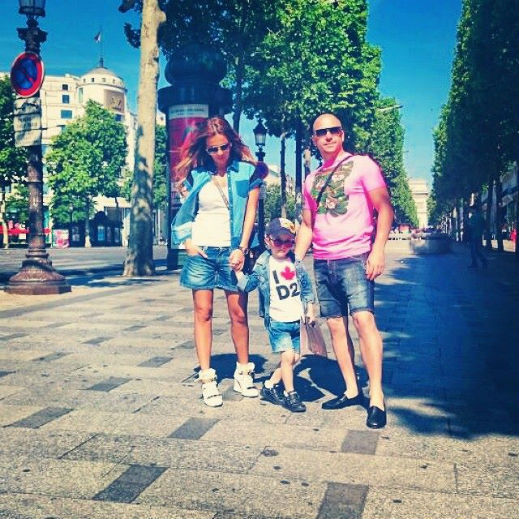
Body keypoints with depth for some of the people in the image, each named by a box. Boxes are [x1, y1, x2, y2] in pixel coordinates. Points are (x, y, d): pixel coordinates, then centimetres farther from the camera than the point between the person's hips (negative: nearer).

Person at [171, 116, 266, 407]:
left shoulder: (247, 171, 4)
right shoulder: (195, 175, 7)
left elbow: (251, 211, 0)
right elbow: (185, 213, 13)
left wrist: (242, 248, -8)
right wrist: (187, 241, -2)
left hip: (232, 251, -1)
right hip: (201, 251, 1)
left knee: (239, 312, 1)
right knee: (203, 312, 1)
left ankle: (243, 373, 16)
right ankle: (207, 378, 6)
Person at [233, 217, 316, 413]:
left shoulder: (296, 263, 4)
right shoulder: (263, 265, -6)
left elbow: (306, 287, 13)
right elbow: (248, 285, -4)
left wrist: (310, 310, 11)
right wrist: (238, 271, -16)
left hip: (297, 320, 5)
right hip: (277, 321, -4)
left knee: (295, 357, 8)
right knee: (287, 355, -13)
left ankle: (270, 386, 26)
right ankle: (290, 394, 5)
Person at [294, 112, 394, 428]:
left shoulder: (361, 165, 2)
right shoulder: (311, 179, 18)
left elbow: (385, 208, -4)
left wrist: (378, 249, -15)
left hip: (354, 257, -6)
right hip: (322, 262, 6)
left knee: (364, 319, -17)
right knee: (336, 325, 5)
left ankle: (377, 396, -11)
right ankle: (352, 390, 14)